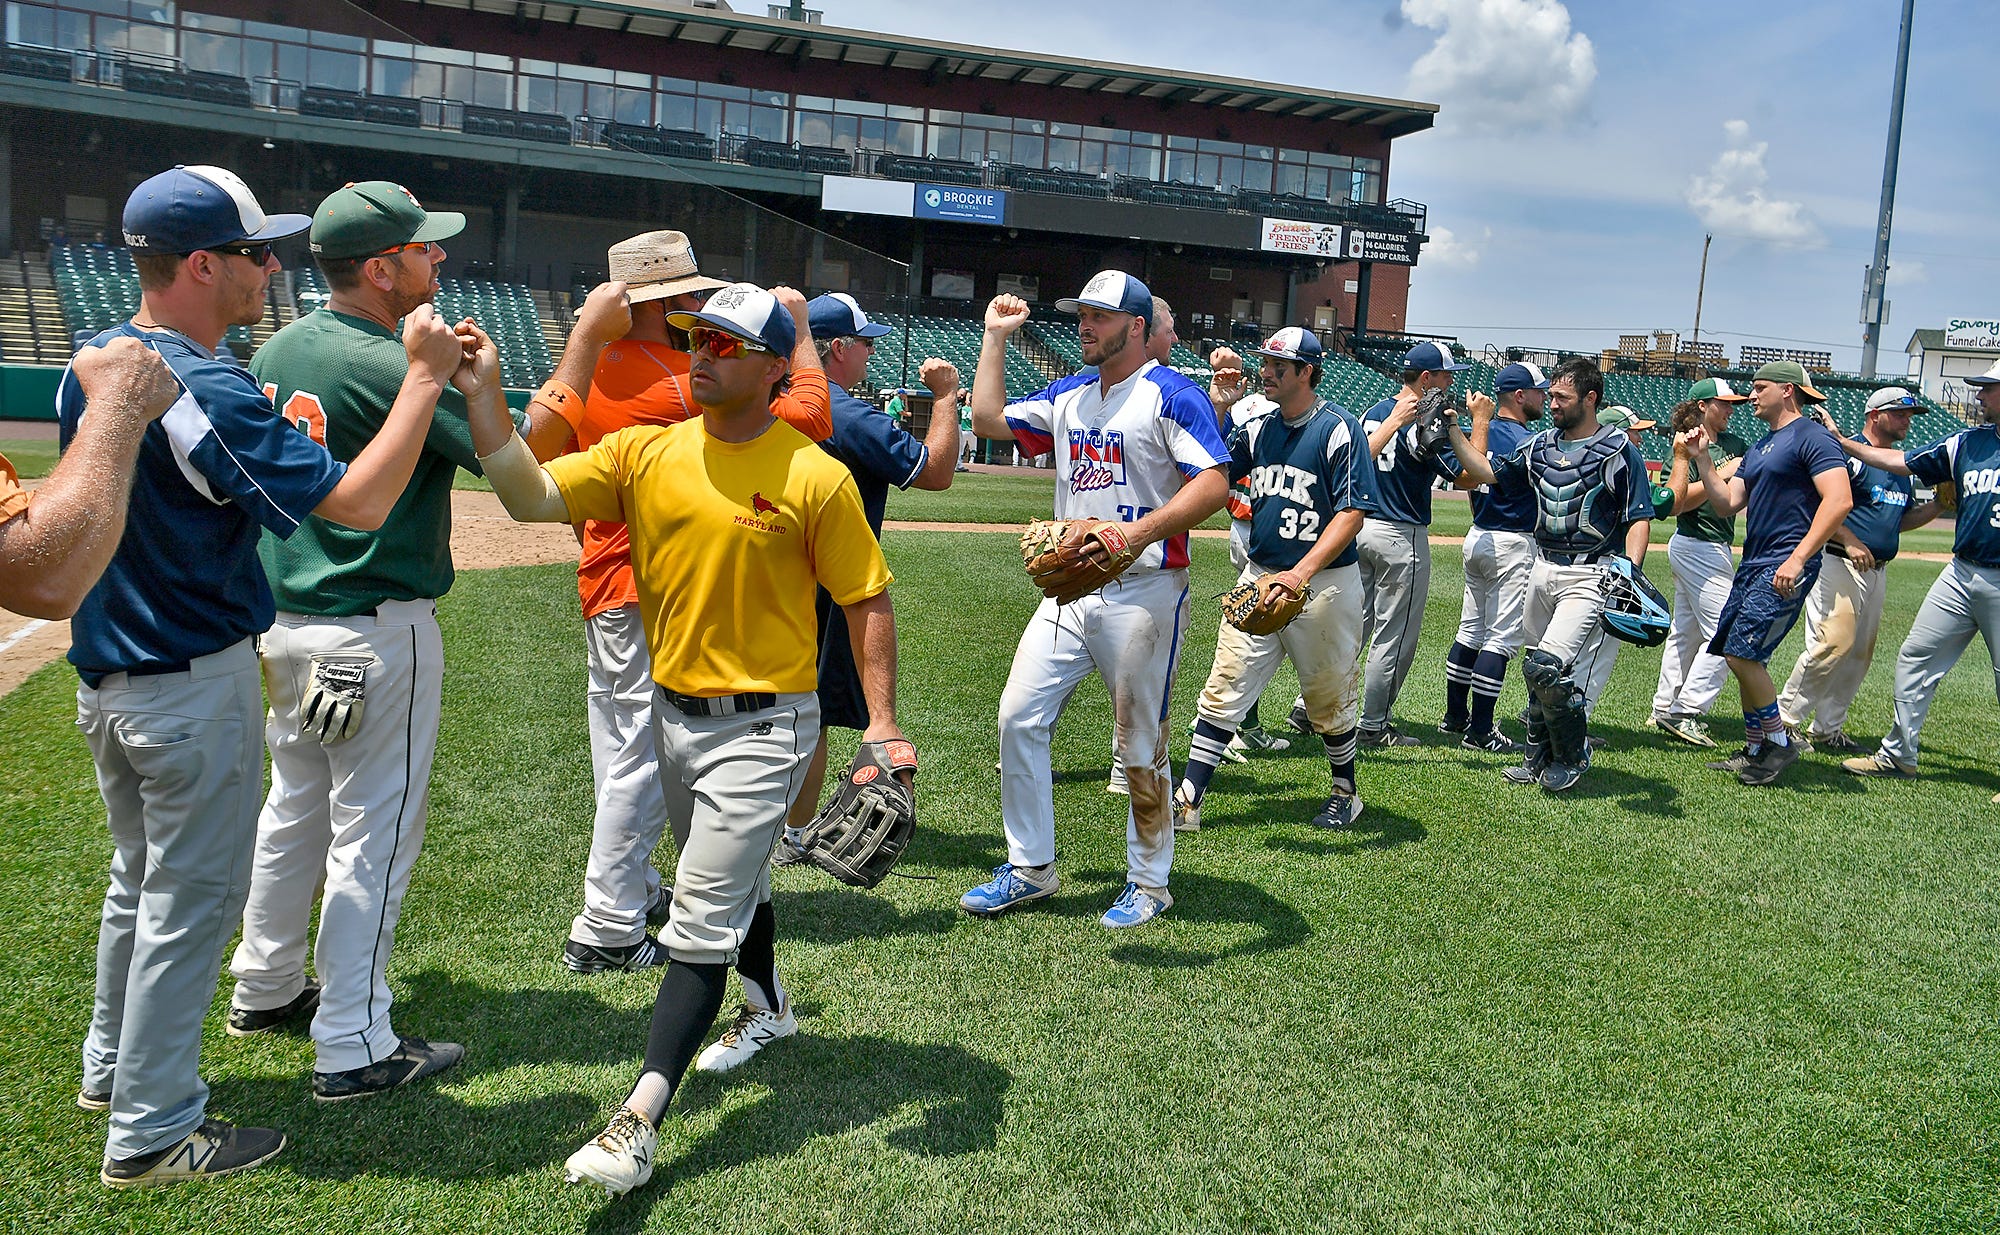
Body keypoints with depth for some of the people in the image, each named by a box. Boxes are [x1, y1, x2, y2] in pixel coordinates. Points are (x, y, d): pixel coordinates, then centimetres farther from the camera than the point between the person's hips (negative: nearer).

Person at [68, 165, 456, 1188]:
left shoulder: (91, 368, 4)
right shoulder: (209, 395, -25)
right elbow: (357, 501, -27)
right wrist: (425, 377, -21)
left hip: (106, 676, 9)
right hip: (196, 689, -9)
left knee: (141, 878, 24)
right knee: (190, 901, 3)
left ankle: (113, 1066, 40)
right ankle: (152, 1132, 15)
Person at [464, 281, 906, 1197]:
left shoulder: (813, 477, -13)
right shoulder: (646, 454, 0)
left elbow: (866, 597, -9)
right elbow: (532, 496, -9)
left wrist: (882, 719, -16)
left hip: (763, 725, -6)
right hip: (673, 712, 6)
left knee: (703, 918, -7)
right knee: (733, 883, 25)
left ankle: (639, 1122, -3)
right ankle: (768, 1014, 50)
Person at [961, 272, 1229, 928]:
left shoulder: (1171, 394, -8)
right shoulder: (1067, 397, 15)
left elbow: (1213, 484, -18)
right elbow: (988, 418, 20)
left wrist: (1137, 532, -30)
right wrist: (996, 336, 17)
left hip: (1143, 591, -7)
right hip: (1069, 589, 7)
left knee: (1139, 742, 2)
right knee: (1019, 716, 2)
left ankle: (1149, 883, 19)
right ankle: (1030, 869, 16)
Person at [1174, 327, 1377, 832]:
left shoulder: (1340, 429, -10)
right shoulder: (1257, 429, 10)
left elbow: (1352, 513, -16)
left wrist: (1300, 574, -27)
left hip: (1324, 585, -5)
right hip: (1258, 578, 5)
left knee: (1329, 698, 10)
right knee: (1223, 690, -1)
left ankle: (1346, 793, 32)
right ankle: (1188, 802, 1)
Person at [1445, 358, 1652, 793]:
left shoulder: (1619, 451, -7)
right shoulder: (1540, 445, 11)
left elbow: (1640, 518, -9)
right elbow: (1488, 472, 17)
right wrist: (1453, 430, 8)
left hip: (1589, 576, -7)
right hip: (1543, 569, 7)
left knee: (1548, 668, -16)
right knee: (1537, 671, 11)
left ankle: (1572, 756, 6)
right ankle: (1539, 758, 27)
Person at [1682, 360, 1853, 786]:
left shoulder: (1811, 436, -8)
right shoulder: (1760, 447, 21)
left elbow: (1840, 500, -20)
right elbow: (1726, 504, 18)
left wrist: (1798, 559, -26)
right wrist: (1702, 458, 9)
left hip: (1787, 567, -9)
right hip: (1752, 565, 10)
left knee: (1742, 653, -16)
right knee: (1741, 658, 10)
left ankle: (1779, 742, -1)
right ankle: (1755, 750, 20)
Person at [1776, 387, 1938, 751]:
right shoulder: (1848, 453, -8)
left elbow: (1902, 520, 25)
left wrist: (1937, 506, 8)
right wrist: (1849, 542, -23)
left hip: (1876, 571, 9)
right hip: (1839, 566, -9)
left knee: (1860, 655, 8)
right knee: (1834, 643, -16)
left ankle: (1827, 729, 15)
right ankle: (1786, 718, -6)